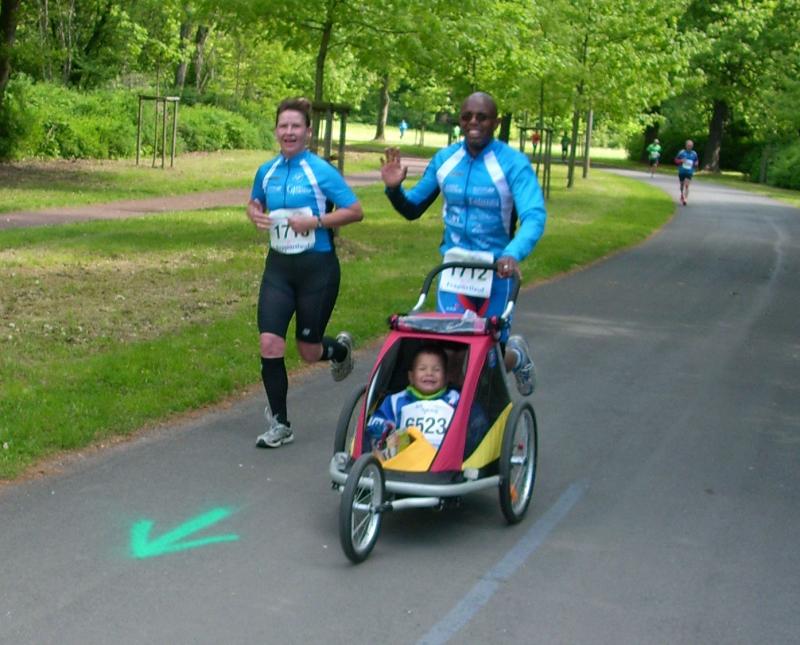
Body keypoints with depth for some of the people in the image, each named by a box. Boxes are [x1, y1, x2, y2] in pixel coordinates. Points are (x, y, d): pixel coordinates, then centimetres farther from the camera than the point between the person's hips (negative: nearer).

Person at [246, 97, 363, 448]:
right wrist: (255, 215, 0)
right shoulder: (266, 171, 4)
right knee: (270, 343, -9)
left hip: (317, 267, -4)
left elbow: (355, 211, -10)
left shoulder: (320, 171, -10)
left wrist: (315, 221, -20)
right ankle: (279, 424, 5)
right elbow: (254, 202, 23)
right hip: (279, 266, 4)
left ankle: (340, 348, 44)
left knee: (308, 351, 5)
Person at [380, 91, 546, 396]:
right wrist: (394, 189, -11)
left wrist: (513, 254, -42)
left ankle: (516, 356, 41)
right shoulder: (444, 159, 3)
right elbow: (413, 208, 11)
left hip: (496, 269, -3)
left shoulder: (513, 163, -11)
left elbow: (534, 216, -24)